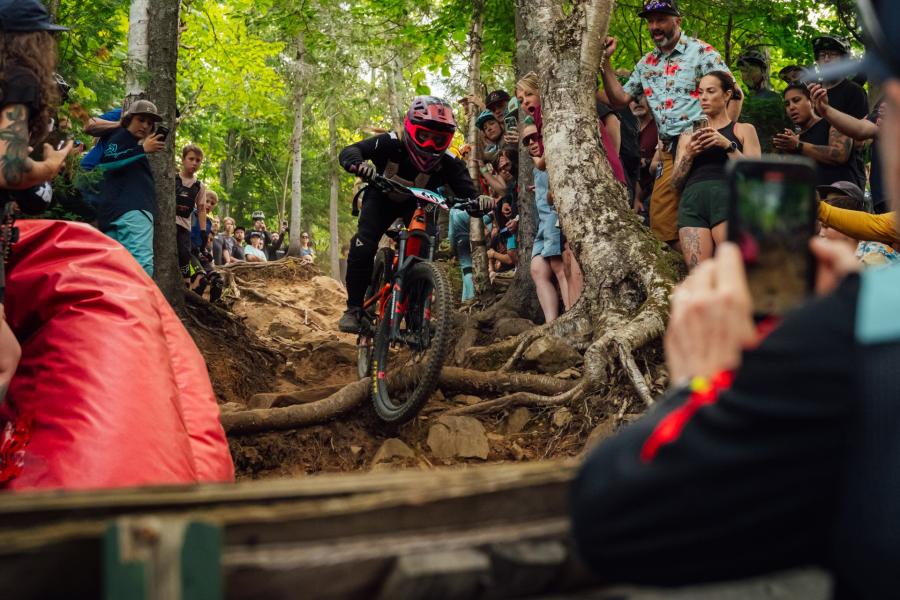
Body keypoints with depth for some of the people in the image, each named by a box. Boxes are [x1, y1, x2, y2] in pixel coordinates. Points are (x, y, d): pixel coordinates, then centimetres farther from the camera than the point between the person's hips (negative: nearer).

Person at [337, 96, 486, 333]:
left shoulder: (448, 164, -30)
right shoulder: (392, 145, -34)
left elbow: (467, 194, -32)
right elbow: (349, 152, -39)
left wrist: (480, 201, -58)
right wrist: (358, 164, -64)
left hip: (417, 204, 1)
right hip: (382, 198, -1)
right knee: (363, 247, -22)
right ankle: (354, 308, -8)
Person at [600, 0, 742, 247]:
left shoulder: (700, 52, -1)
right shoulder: (646, 64, 18)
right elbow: (619, 99, 18)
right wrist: (605, 61, 9)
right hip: (669, 153, 6)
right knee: (661, 225, 2)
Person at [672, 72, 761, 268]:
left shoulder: (743, 130, 20)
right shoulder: (688, 136, 28)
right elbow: (676, 183, 20)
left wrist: (728, 145, -6)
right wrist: (688, 156, 2)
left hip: (727, 198, -2)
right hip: (692, 200, 3)